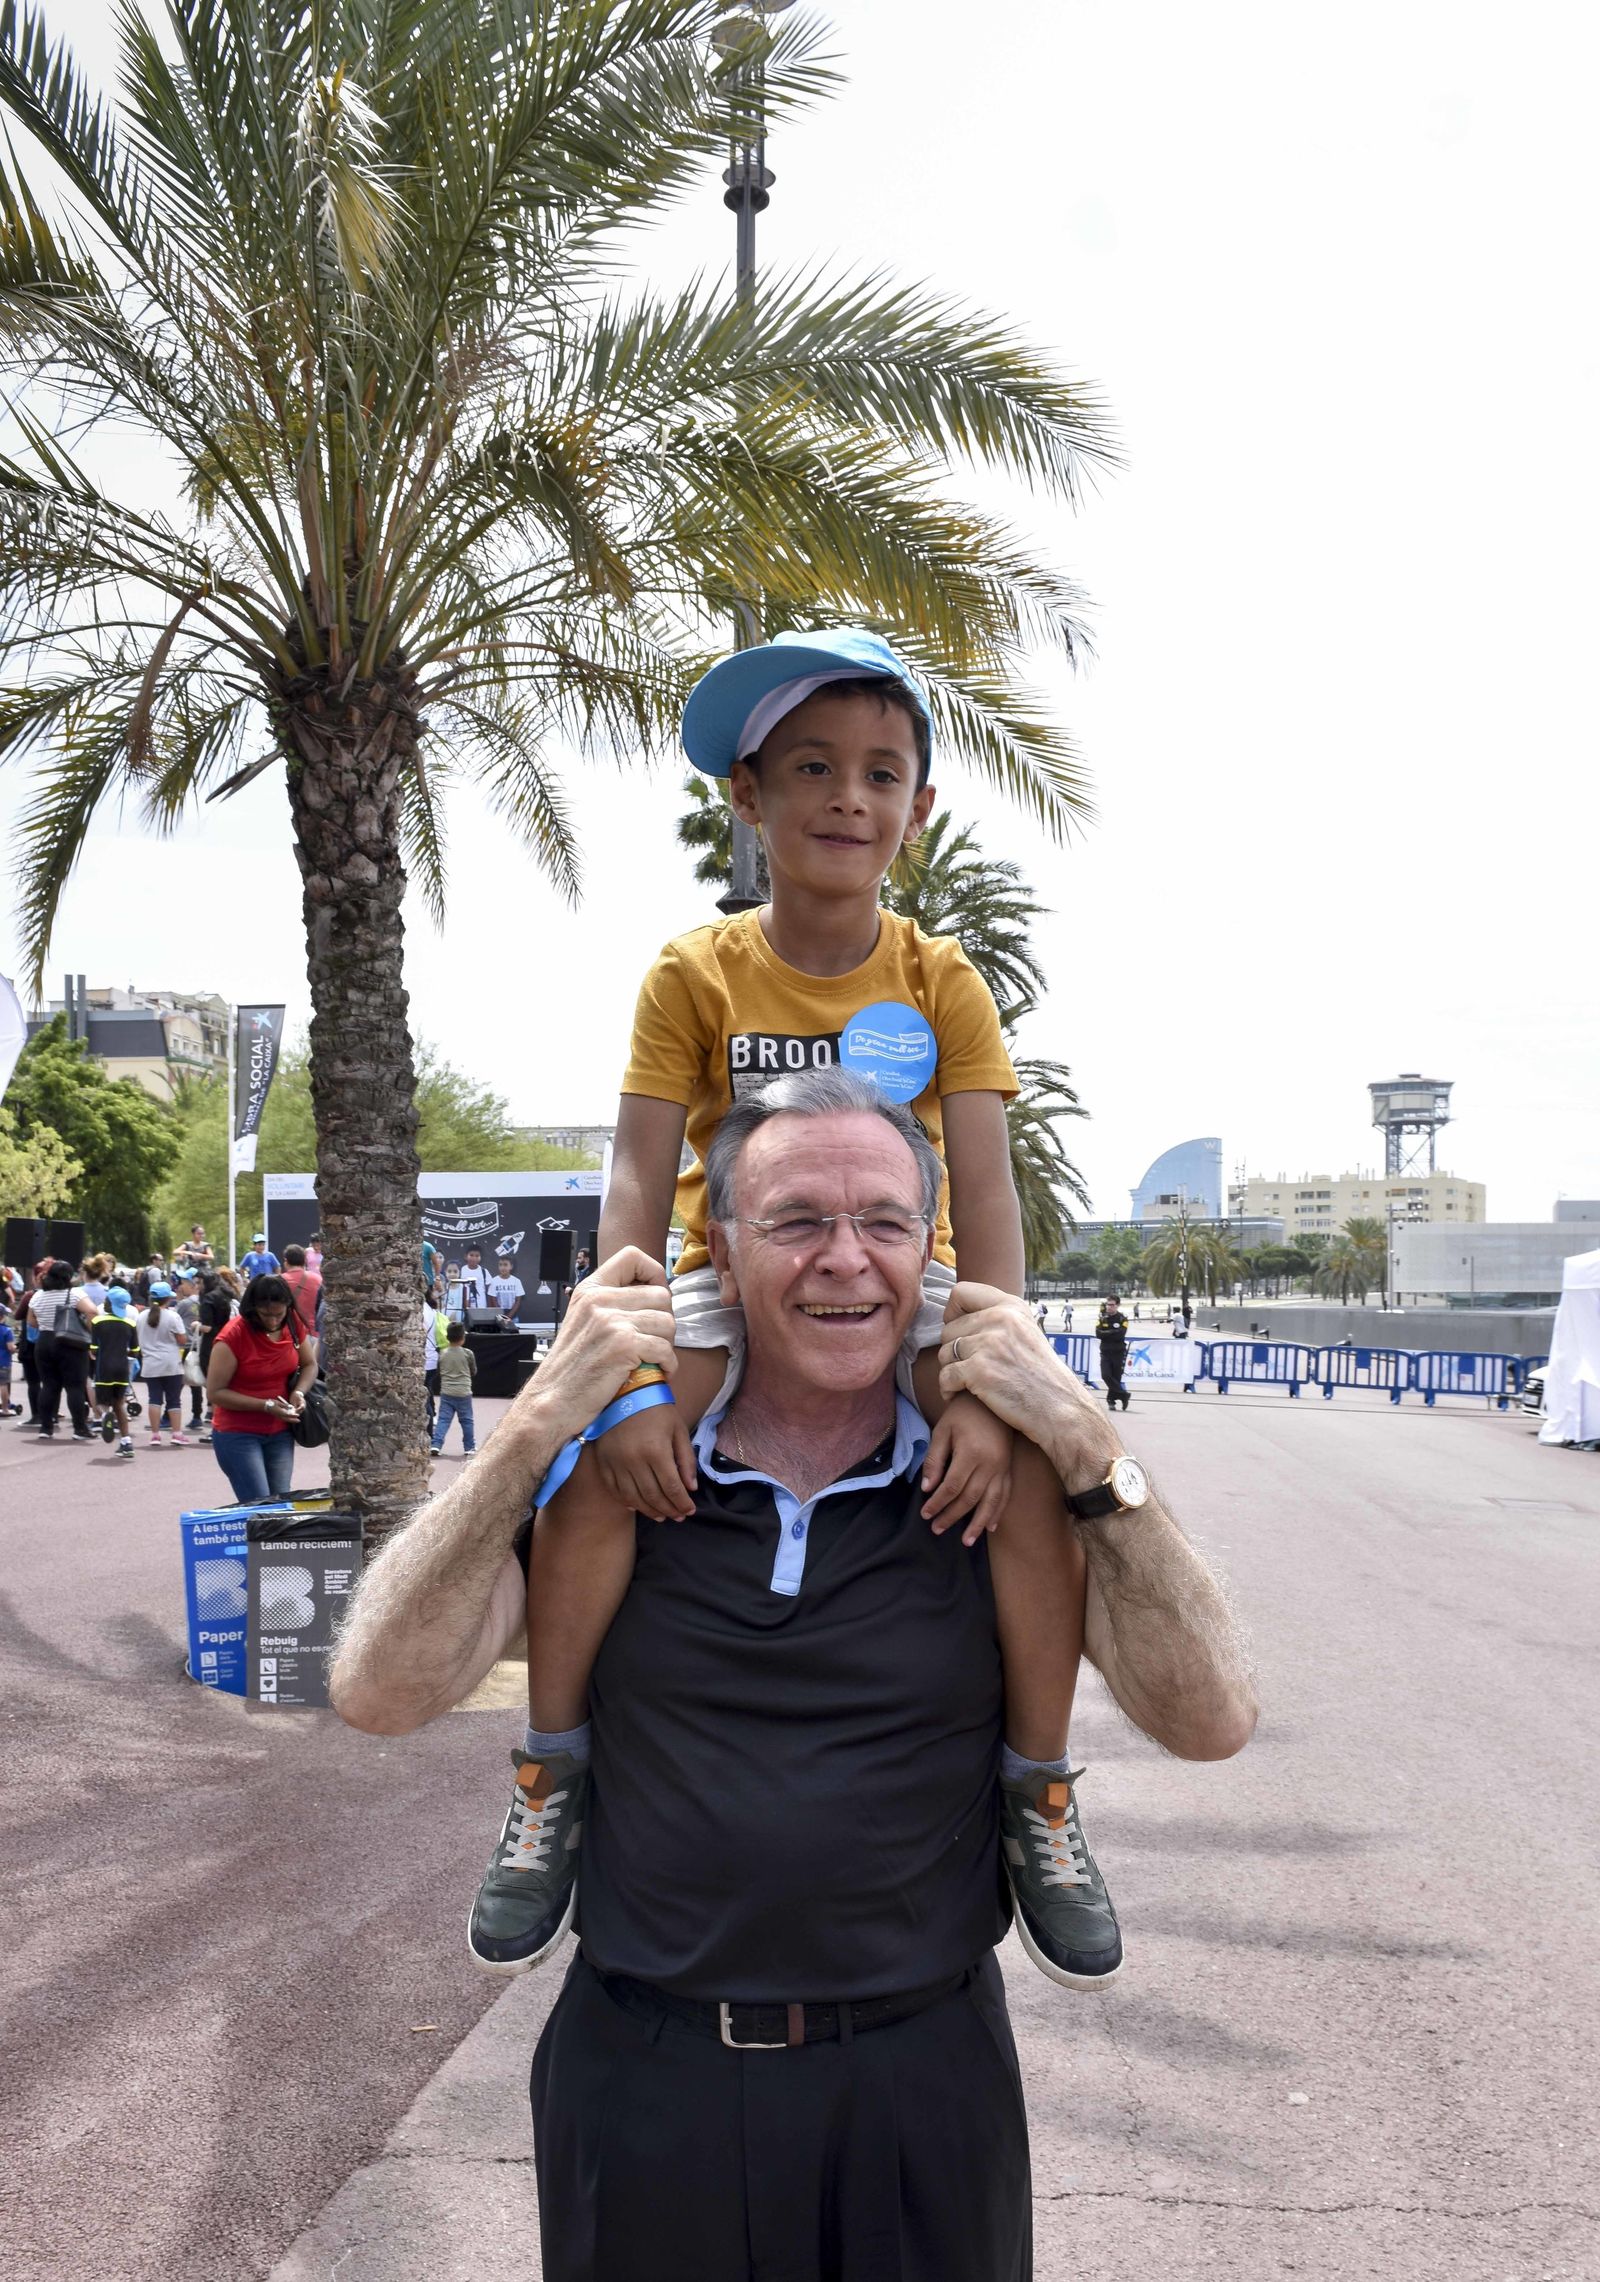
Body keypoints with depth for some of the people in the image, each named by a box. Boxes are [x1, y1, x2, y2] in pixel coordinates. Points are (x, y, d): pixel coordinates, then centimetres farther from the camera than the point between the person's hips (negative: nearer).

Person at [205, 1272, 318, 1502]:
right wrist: (266, 1406, -20)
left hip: (280, 1432, 5)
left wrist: (299, 1392, -8)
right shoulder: (232, 1336, -17)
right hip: (237, 1433, -5)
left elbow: (309, 1365, 14)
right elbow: (215, 1392, -14)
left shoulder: (292, 1326, -1)